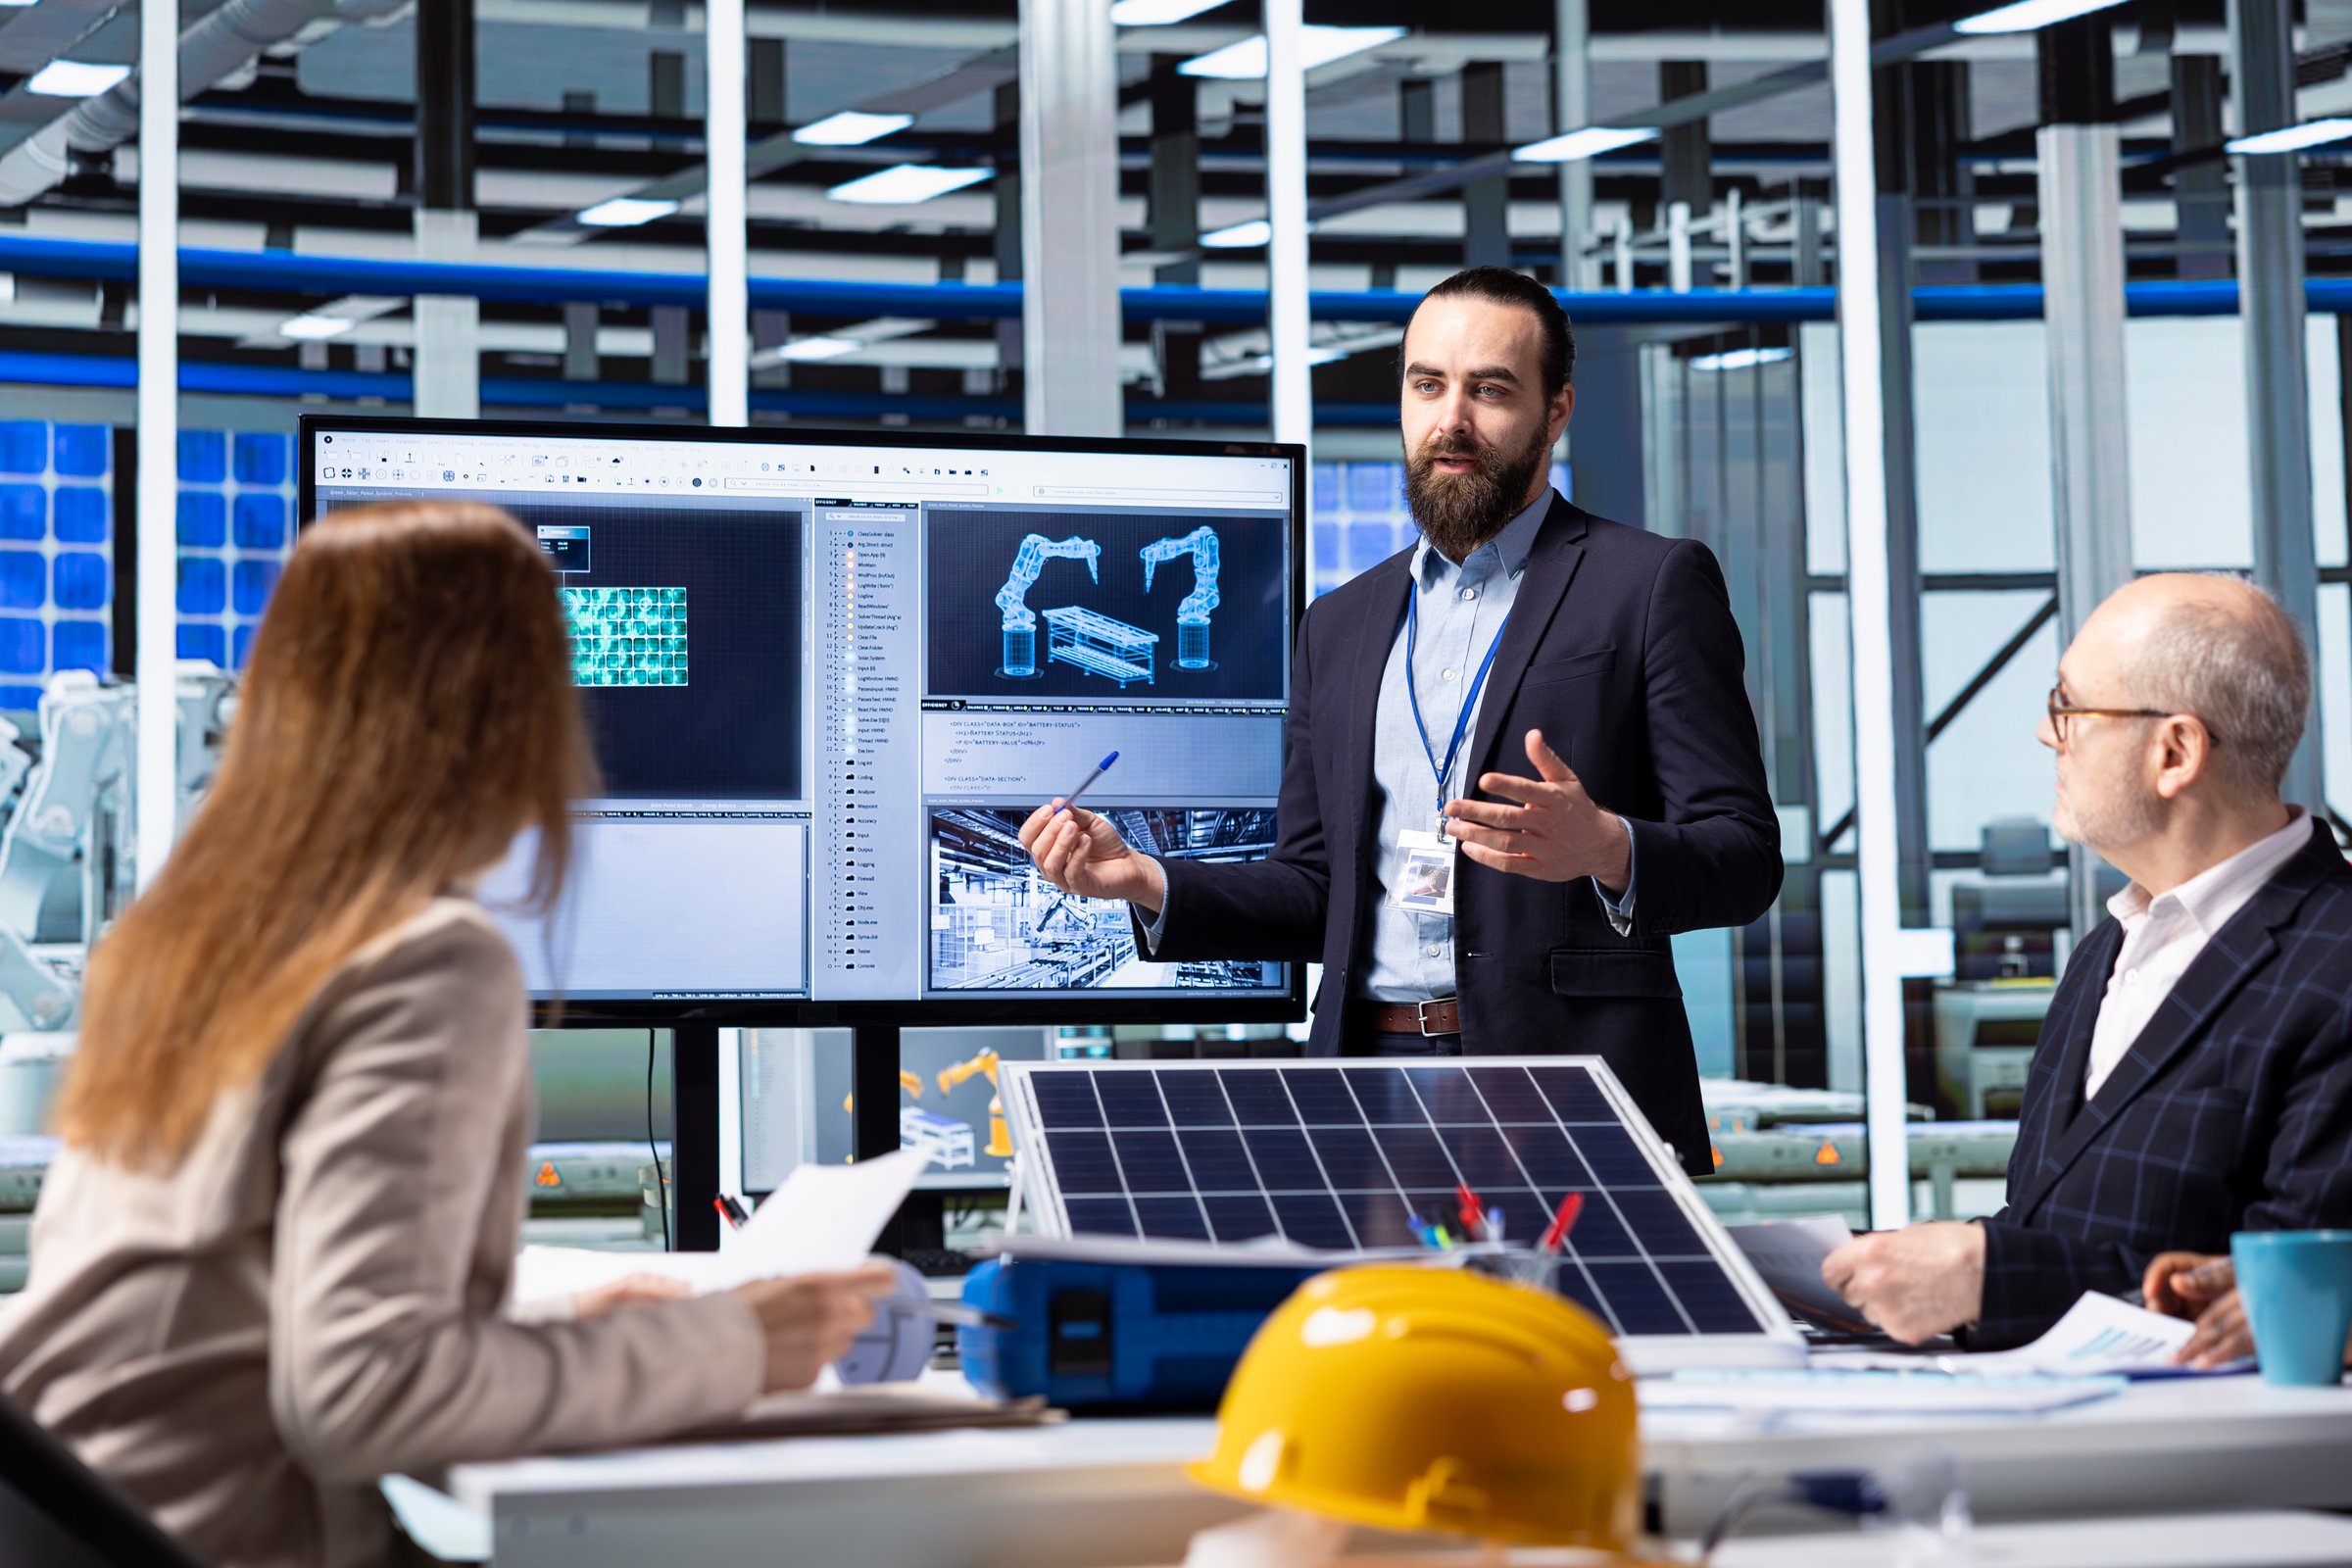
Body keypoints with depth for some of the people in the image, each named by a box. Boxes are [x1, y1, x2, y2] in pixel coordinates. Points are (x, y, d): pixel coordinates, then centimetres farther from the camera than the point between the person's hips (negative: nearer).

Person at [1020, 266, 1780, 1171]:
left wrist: (1606, 850, -22)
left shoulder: (1653, 584, 4)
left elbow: (1744, 859, -2)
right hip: (1370, 1093, 4)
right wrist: (1145, 883, 5)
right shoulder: (1339, 626, 20)